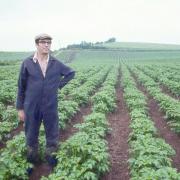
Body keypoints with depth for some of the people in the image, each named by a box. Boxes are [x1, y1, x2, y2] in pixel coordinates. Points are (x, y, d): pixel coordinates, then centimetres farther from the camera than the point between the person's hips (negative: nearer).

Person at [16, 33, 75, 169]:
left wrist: (59, 85, 4)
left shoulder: (56, 63, -2)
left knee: (52, 135, 11)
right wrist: (20, 108, 2)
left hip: (50, 107, 1)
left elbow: (71, 73, 16)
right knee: (31, 135, 13)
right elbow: (21, 87, 0)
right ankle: (31, 161, 35)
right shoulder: (27, 63, -6)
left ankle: (52, 159, 32)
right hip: (32, 107, -1)